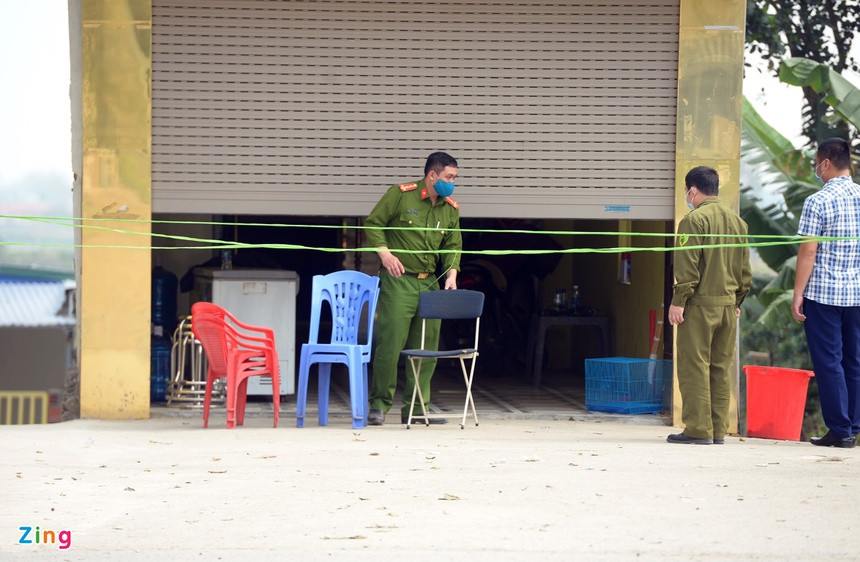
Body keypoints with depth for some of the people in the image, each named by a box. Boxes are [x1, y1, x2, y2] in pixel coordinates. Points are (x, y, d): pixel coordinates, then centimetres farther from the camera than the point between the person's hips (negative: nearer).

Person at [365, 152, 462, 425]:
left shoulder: (451, 209, 11)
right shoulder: (400, 195, -4)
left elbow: (453, 245, 15)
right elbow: (373, 224, 0)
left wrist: (451, 274, 0)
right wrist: (385, 253, -11)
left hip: (430, 283, 6)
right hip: (397, 280, -6)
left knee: (426, 348, 4)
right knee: (390, 343, -9)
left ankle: (416, 407, 11)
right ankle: (379, 405, -1)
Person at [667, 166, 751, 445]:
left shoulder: (694, 220, -9)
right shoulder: (738, 221, 13)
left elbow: (687, 266, -15)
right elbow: (745, 269, 16)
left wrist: (678, 301, -12)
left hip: (700, 305, -7)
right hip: (728, 304, 7)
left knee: (694, 366, -4)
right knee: (721, 367, 10)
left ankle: (698, 429, -7)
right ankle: (718, 429, 11)